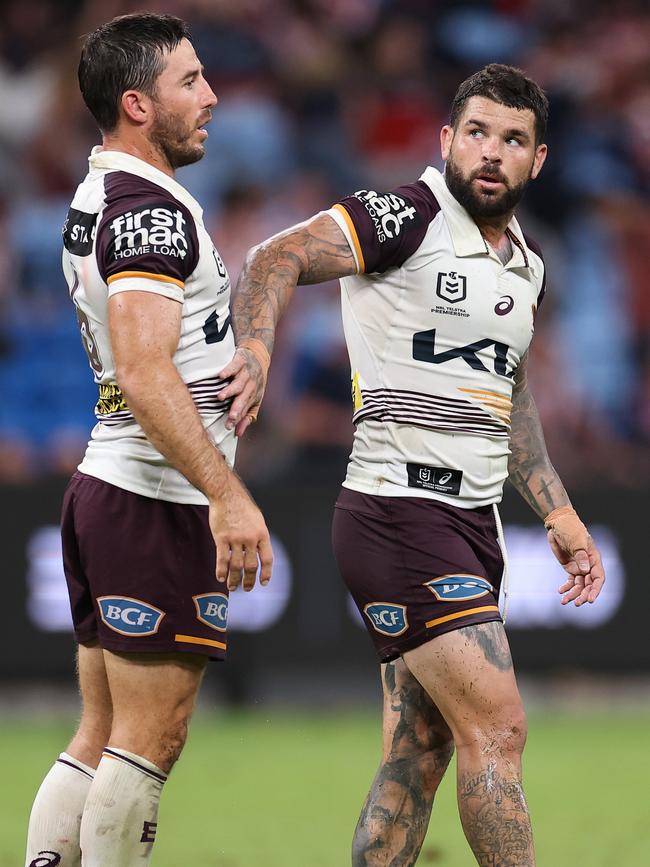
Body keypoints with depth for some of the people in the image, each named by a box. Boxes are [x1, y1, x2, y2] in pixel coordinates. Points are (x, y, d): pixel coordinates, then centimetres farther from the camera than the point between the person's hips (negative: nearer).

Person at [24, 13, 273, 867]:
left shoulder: (95, 202, 17)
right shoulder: (151, 211, -15)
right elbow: (145, 375, -26)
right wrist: (228, 495, -29)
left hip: (102, 486, 10)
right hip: (159, 505, -10)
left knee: (102, 736, 11)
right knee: (150, 738, -5)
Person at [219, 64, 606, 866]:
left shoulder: (528, 266, 16)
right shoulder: (406, 218, -8)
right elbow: (277, 259, -17)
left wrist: (558, 515, 26)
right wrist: (256, 354, -34)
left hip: (471, 524, 8)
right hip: (400, 509, -8)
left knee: (416, 759, 6)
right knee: (496, 731, -13)